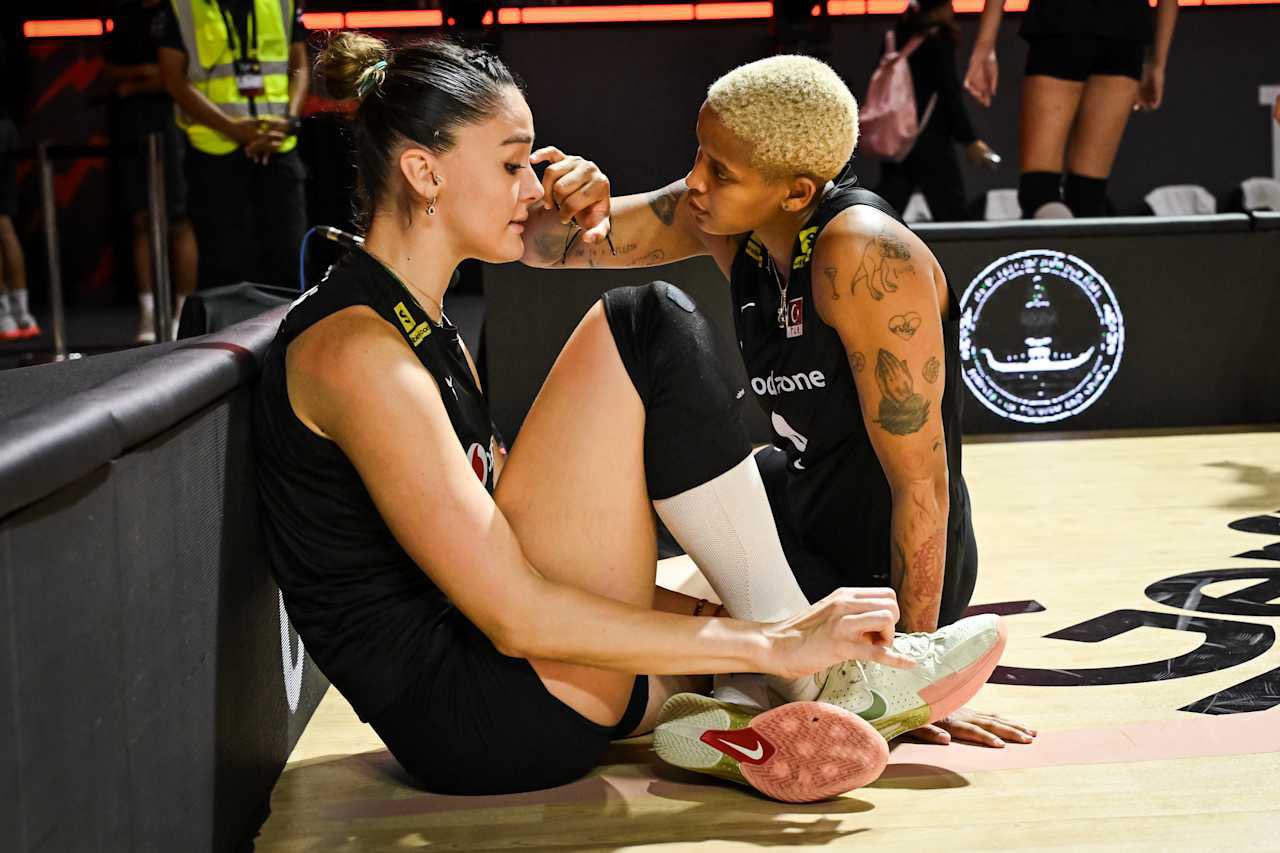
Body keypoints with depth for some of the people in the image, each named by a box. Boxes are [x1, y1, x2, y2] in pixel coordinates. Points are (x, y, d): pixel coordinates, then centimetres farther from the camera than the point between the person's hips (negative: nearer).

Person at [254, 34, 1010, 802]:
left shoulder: (424, 328, 17)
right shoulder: (354, 348, -15)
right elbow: (518, 617, -22)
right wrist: (772, 646, -20)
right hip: (478, 718, -10)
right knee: (648, 330, -15)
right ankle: (814, 673, -7)